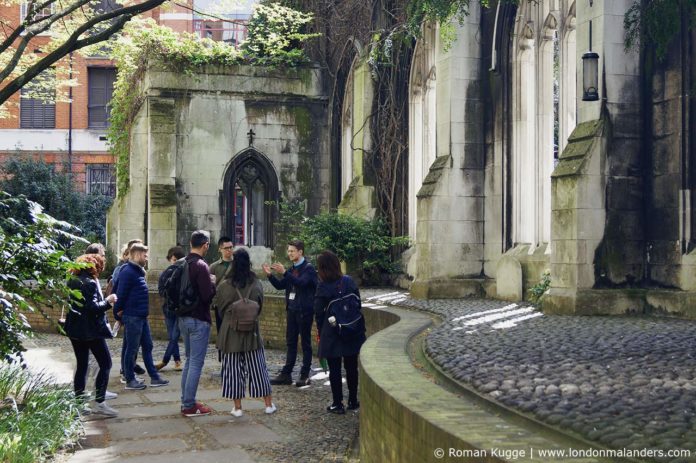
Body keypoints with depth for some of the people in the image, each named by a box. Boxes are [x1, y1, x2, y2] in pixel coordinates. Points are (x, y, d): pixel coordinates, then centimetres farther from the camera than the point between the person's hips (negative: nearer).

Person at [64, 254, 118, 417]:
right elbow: (93, 308, -22)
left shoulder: (72, 281, 9)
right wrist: (108, 301, -8)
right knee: (105, 364, -2)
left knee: (82, 364, 15)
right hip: (91, 331, -8)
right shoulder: (90, 283, -17)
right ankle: (100, 403, -8)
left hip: (74, 330, 8)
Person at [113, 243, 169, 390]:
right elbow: (120, 294, -18)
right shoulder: (127, 272, -16)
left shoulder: (138, 271, 14)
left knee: (147, 346, 12)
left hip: (141, 316, 10)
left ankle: (154, 378, 18)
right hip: (132, 317, -9)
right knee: (132, 348, 0)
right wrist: (119, 311, -9)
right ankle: (130, 380, 9)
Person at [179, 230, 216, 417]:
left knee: (190, 360, 18)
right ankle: (189, 406, 1)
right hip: (198, 320, -9)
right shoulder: (201, 266, -18)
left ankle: (186, 401, 22)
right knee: (196, 362, -2)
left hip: (183, 318, 9)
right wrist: (213, 281, -3)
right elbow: (208, 295, -21)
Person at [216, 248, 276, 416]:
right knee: (258, 369, 11)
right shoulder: (256, 284, -7)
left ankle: (237, 407, 9)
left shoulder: (224, 286, -11)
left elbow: (220, 309, 3)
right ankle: (269, 404, 16)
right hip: (252, 333, 2)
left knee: (234, 370, 7)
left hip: (231, 332, -2)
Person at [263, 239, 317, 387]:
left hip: (304, 310, -7)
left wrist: (284, 272, -30)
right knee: (290, 342, 9)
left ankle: (305, 375, 6)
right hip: (291, 309, 7)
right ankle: (286, 374, 13)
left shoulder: (308, 268, -9)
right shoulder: (292, 269, 12)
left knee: (306, 342, 1)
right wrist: (270, 275, -3)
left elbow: (301, 282, -26)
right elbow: (280, 286, 12)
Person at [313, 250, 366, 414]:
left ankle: (338, 404, 9)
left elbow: (319, 313, -9)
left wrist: (320, 333, 5)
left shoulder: (323, 287, -14)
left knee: (334, 370, 6)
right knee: (351, 367, 15)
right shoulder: (349, 281, -3)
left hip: (331, 334, -4)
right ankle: (353, 401, 24)